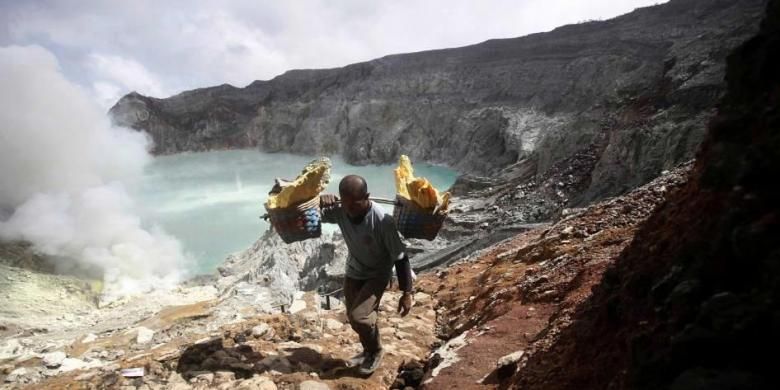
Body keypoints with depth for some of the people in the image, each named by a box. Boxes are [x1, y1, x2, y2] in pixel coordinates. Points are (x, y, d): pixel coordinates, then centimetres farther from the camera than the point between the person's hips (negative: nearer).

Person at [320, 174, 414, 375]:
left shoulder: (382, 221, -34)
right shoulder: (339, 211, -22)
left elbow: (400, 258, -25)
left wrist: (407, 293, -22)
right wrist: (319, 202, -32)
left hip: (378, 274, -5)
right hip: (353, 271, 5)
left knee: (359, 316, -16)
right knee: (353, 317, 15)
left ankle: (376, 351, 15)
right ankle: (369, 350, 44)